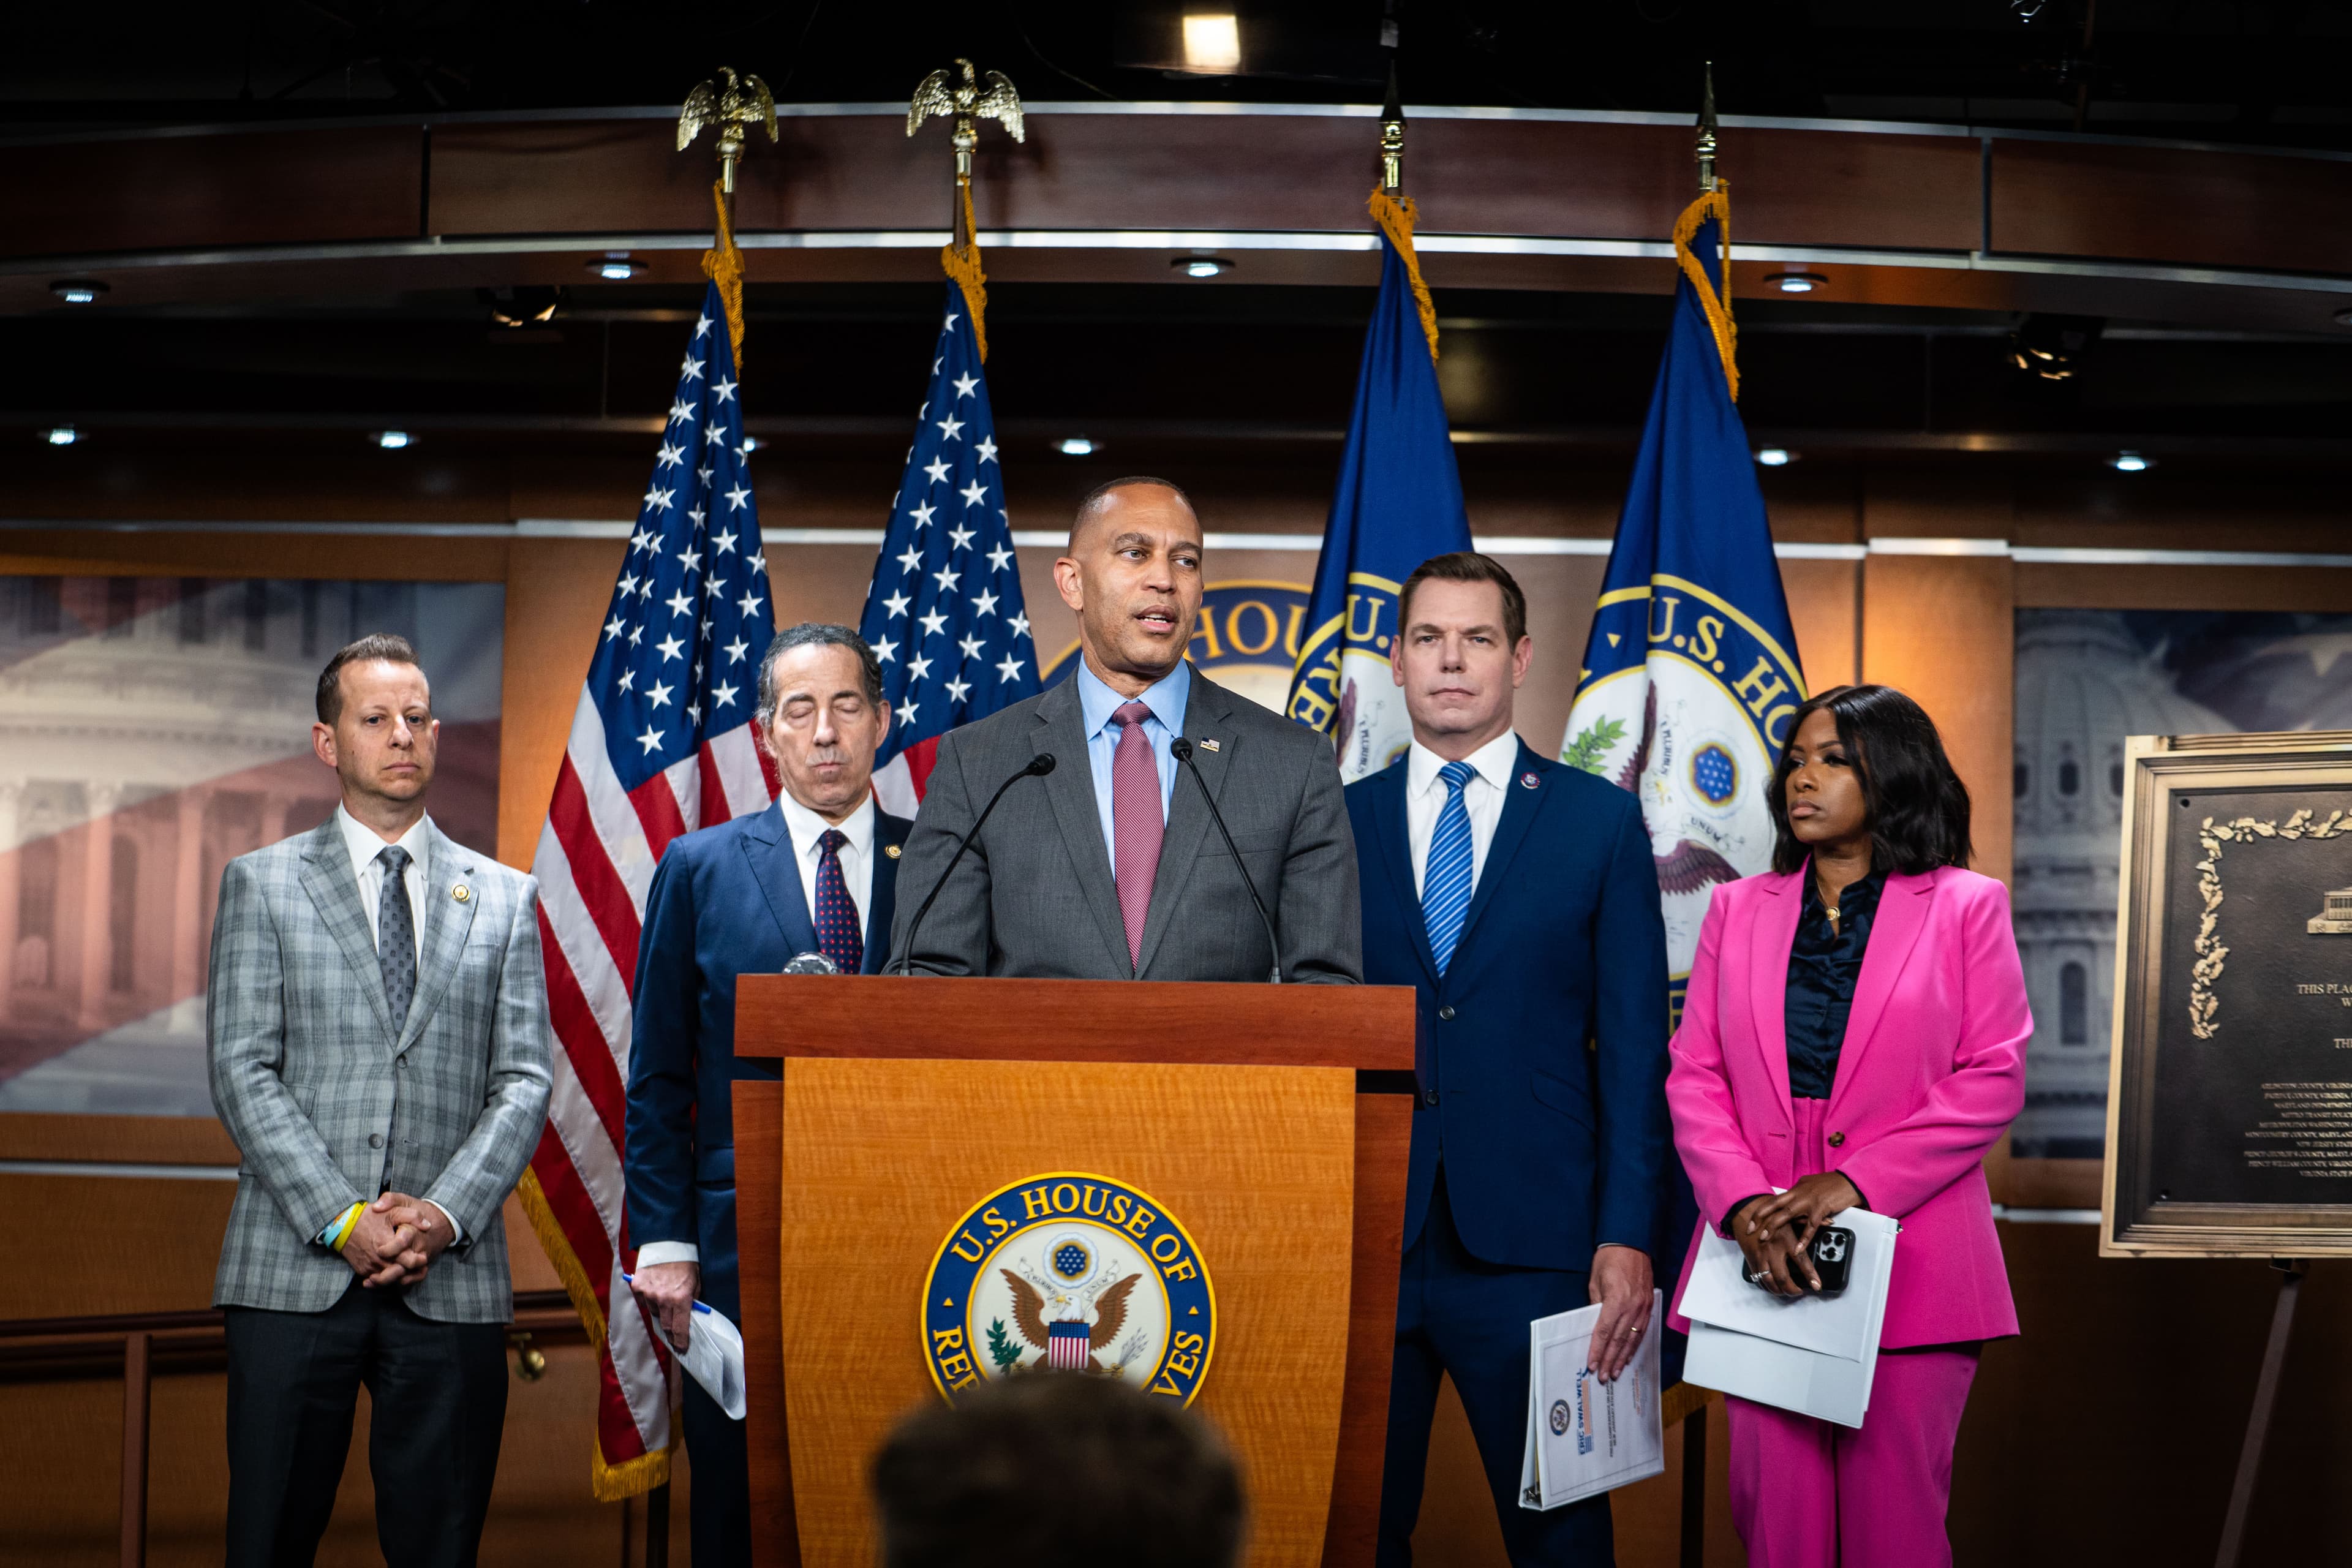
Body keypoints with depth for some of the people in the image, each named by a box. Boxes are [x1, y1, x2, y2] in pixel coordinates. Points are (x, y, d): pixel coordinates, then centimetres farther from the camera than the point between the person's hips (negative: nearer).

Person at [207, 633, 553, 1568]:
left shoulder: (504, 898, 13)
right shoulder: (262, 885, 8)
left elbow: (524, 1081, 6)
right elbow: (242, 1072, -1)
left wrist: (445, 1213, -10)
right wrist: (340, 1219, -12)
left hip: (454, 1276, 1)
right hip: (293, 1273, -1)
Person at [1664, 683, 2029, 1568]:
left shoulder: (1965, 906, 5)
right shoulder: (1738, 909, 14)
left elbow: (1993, 1080, -3)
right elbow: (1695, 1078, 8)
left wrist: (1854, 1181, -12)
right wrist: (1744, 1204, -10)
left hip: (1908, 1258, -2)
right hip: (1765, 1260, 2)